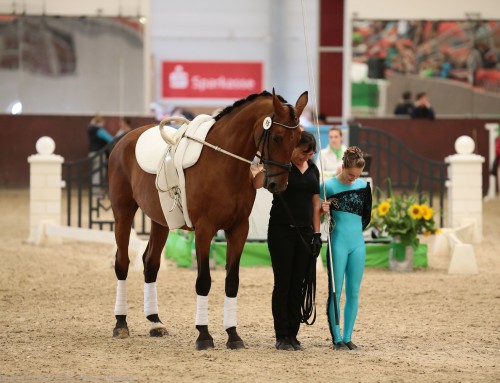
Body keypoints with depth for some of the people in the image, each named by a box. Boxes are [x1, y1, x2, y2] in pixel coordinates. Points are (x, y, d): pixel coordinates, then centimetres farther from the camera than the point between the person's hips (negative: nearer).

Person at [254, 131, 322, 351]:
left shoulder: (313, 170, 11)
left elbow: (315, 203, 14)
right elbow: (258, 184, -25)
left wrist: (316, 234, 8)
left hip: (304, 232, 5)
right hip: (281, 231, -5)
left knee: (297, 285, 6)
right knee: (283, 283, -2)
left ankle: (293, 335, 12)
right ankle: (281, 337, 3)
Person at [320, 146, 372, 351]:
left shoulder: (363, 186, 7)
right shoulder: (329, 186, -4)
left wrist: (355, 230, 3)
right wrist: (322, 210, -16)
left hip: (357, 243, 4)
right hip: (338, 243, -4)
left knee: (354, 292, 5)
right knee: (335, 291, -4)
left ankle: (347, 337, 10)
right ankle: (337, 338, 0)